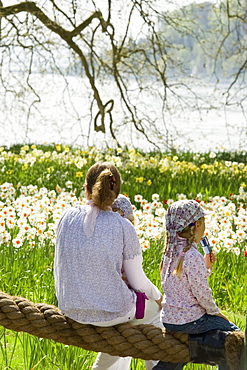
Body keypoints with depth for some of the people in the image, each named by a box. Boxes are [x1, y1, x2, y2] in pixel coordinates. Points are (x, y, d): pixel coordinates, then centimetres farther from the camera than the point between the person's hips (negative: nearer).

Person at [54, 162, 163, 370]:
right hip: (111, 313, -4)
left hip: (71, 311, 4)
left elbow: (62, 268, 6)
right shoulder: (123, 227, -15)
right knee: (156, 306, 28)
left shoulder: (68, 217, -6)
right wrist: (157, 296, 13)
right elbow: (138, 282, -7)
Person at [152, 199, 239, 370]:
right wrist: (216, 312, -3)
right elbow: (202, 293, -19)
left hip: (168, 319, 9)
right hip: (190, 321, -9)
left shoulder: (170, 252, 5)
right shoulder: (193, 256, -22)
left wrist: (205, 266, 14)